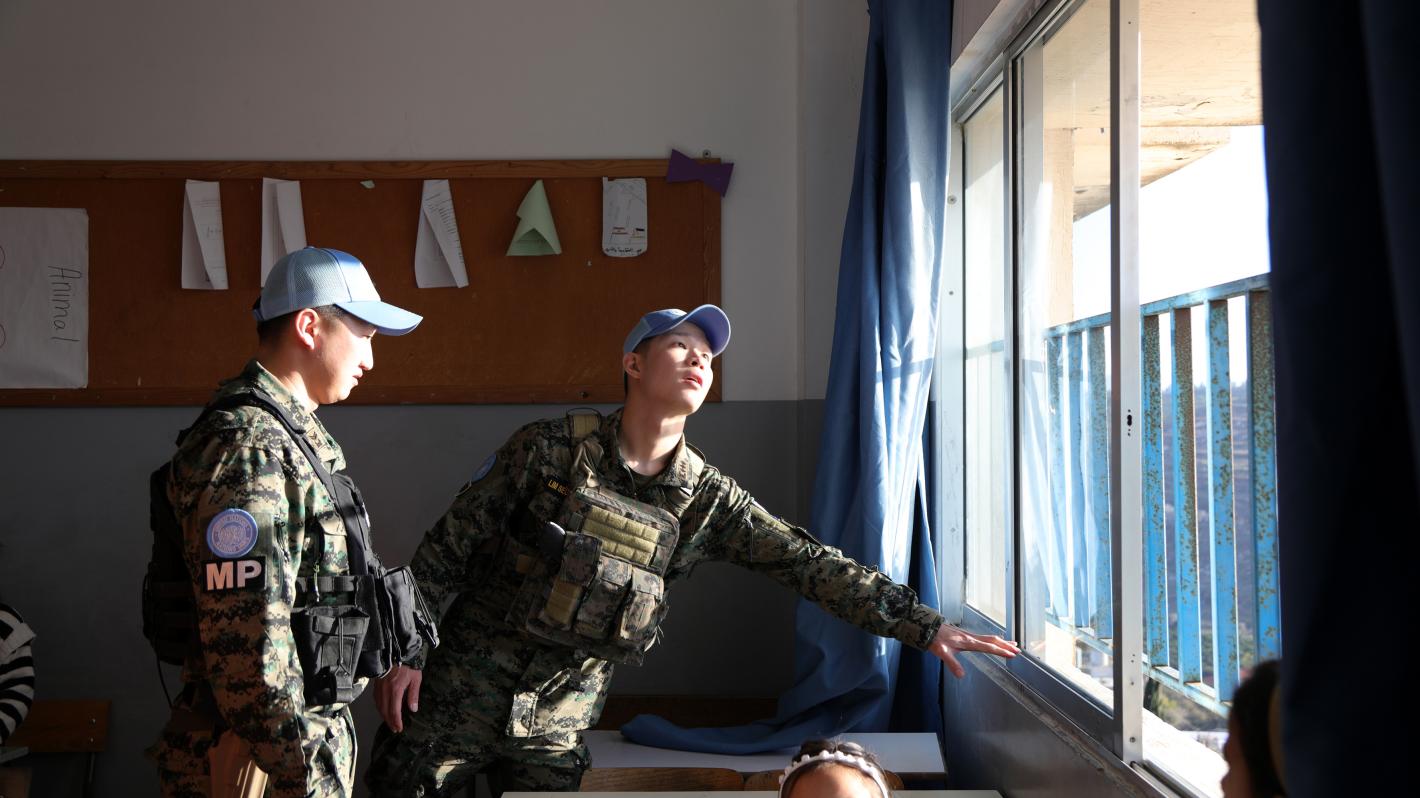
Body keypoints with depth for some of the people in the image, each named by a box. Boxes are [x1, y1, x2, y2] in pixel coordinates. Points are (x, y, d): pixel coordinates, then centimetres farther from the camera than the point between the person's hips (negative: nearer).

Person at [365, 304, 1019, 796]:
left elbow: (811, 565, -5)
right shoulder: (550, 449, -9)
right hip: (466, 683, -2)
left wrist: (926, 627, -9)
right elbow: (449, 547, -4)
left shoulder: (709, 501, -1)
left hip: (561, 718, 2)